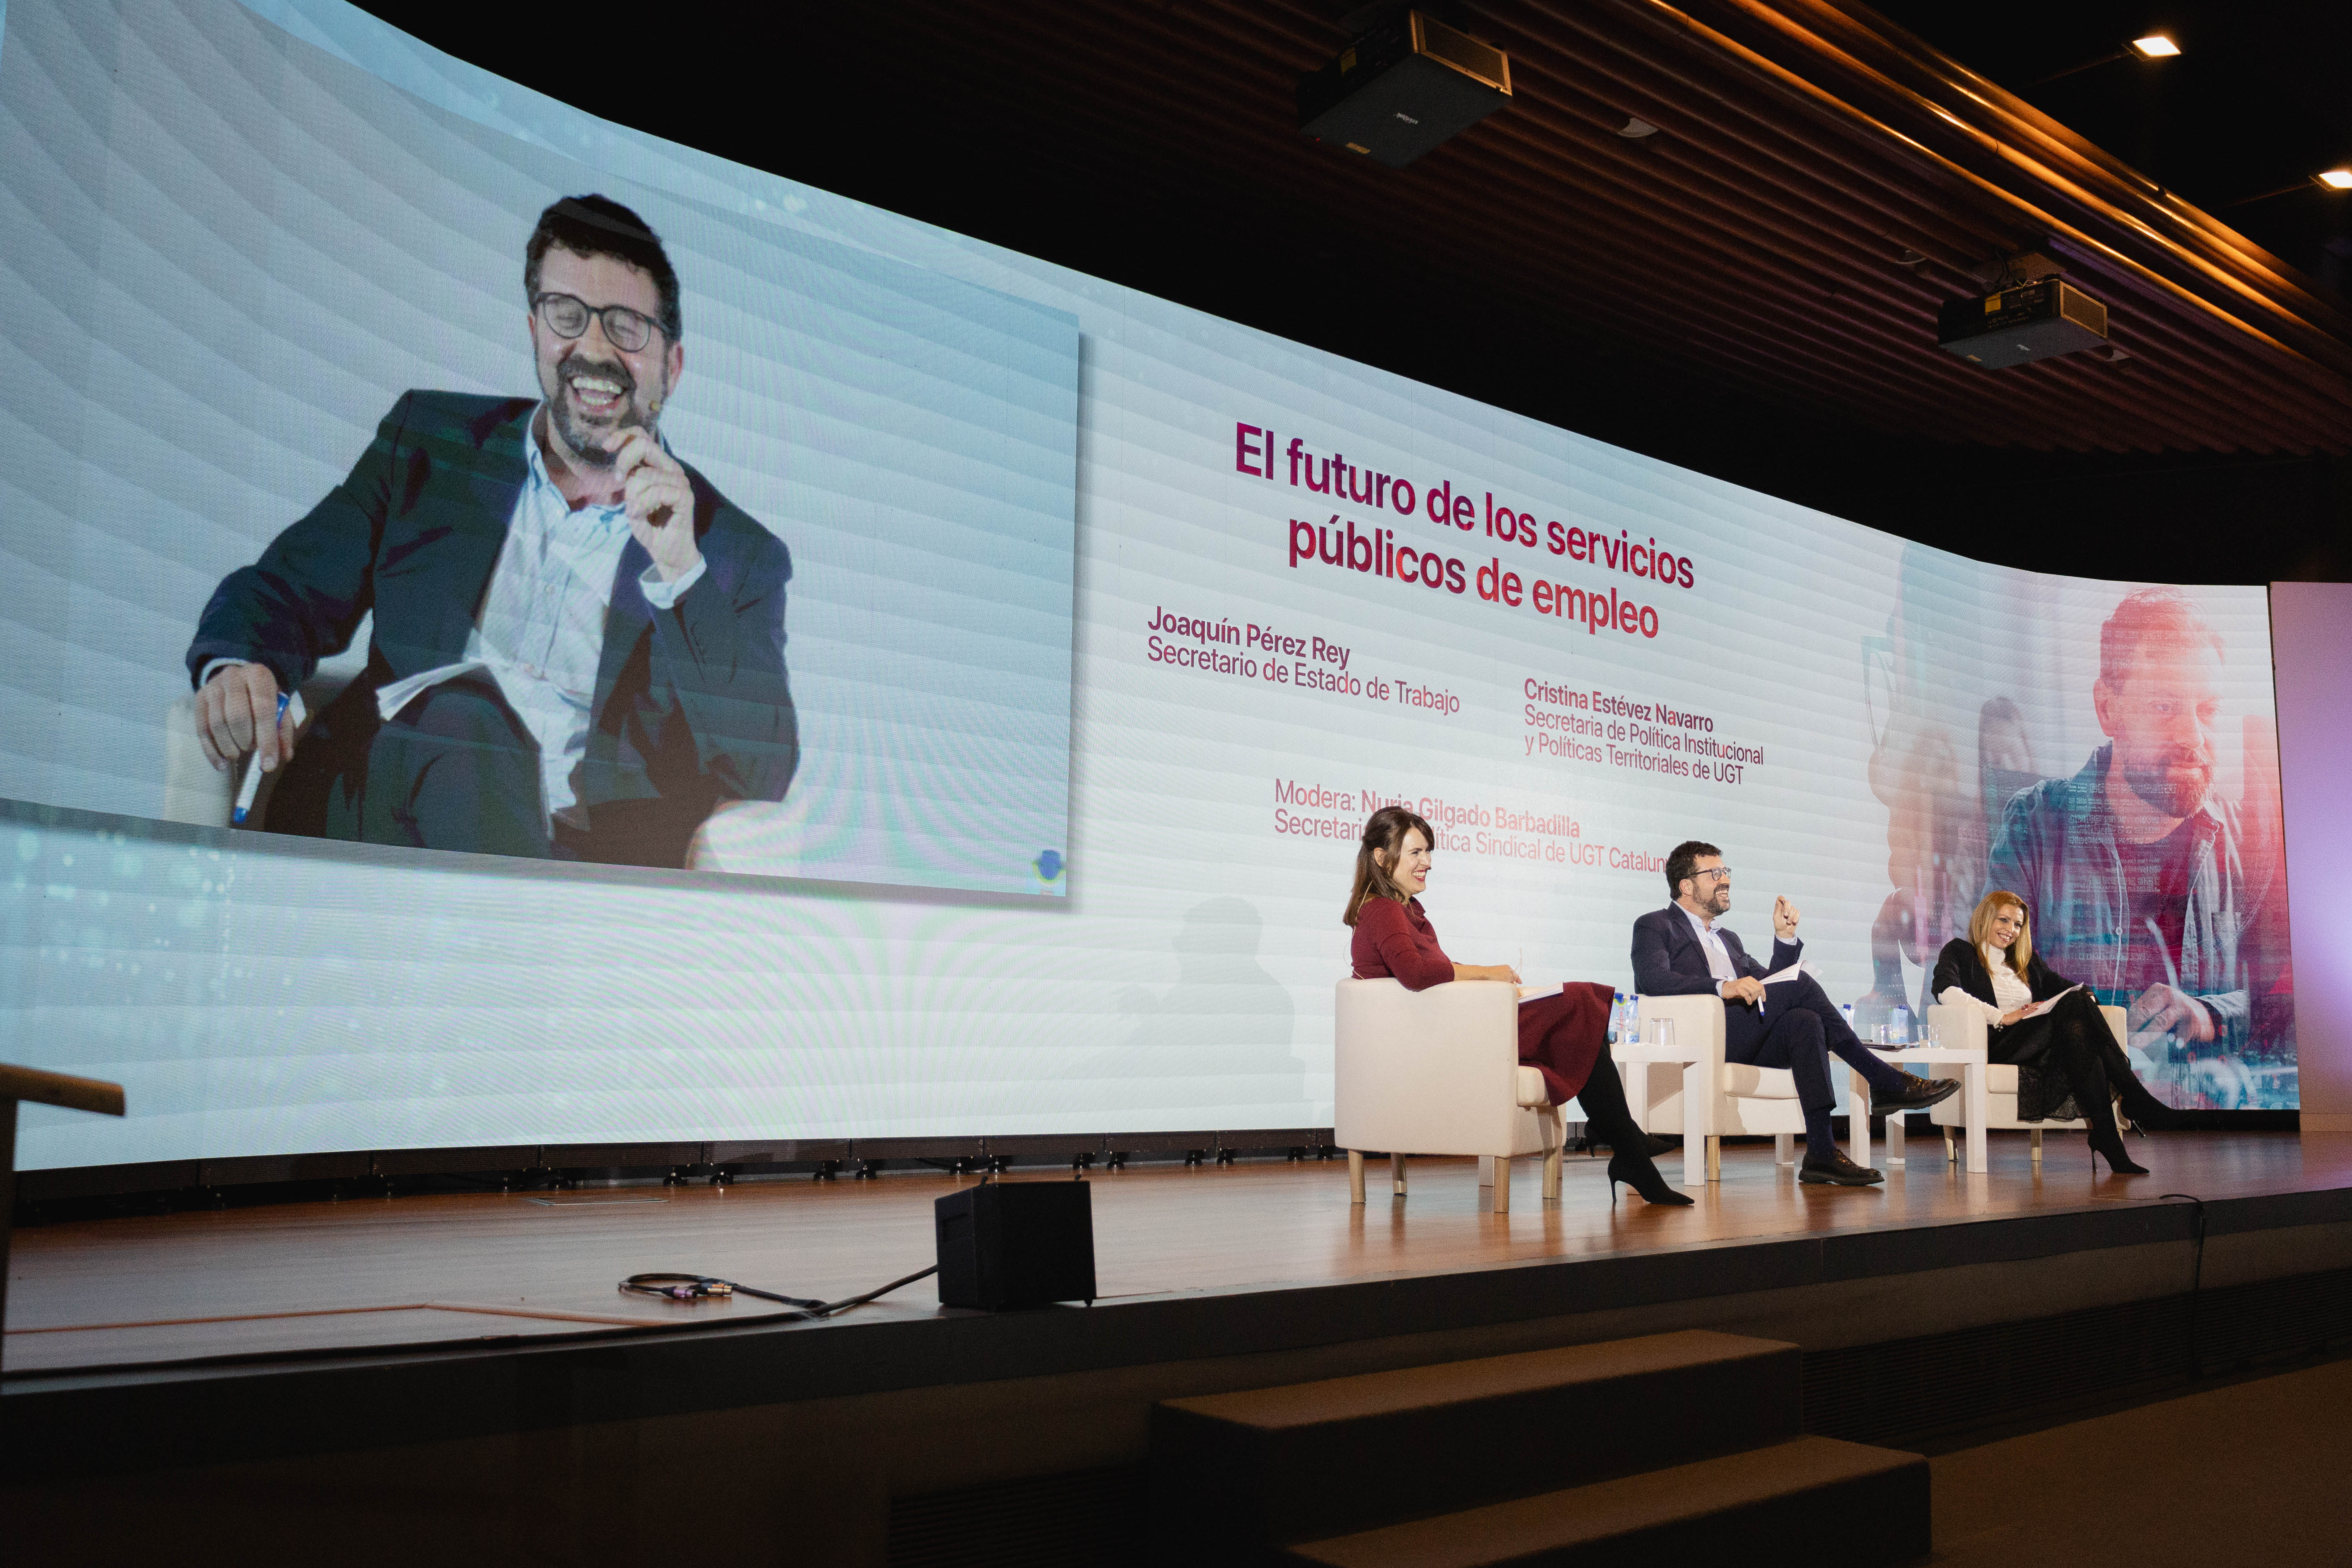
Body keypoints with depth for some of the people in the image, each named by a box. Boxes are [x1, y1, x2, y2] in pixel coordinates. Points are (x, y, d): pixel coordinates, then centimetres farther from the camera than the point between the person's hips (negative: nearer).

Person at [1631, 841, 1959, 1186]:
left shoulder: (1728, 939, 34)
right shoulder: (1655, 926, 10)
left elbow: (1770, 987, 25)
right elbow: (1653, 979, -12)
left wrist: (1785, 936, 12)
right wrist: (1722, 986, -25)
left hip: (1746, 1047, 7)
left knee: (1804, 1021, -26)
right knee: (1801, 985, -21)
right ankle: (1888, 1083, -17)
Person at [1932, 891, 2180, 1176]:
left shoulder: (2028, 962, 34)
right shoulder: (1959, 952, 14)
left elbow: (2064, 986, 20)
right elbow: (1946, 991, -8)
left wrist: (2086, 997, -6)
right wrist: (2003, 1017, -17)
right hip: (1997, 1047, -5)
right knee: (2072, 1007, -29)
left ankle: (2107, 1135, -41)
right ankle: (2134, 1097, -37)